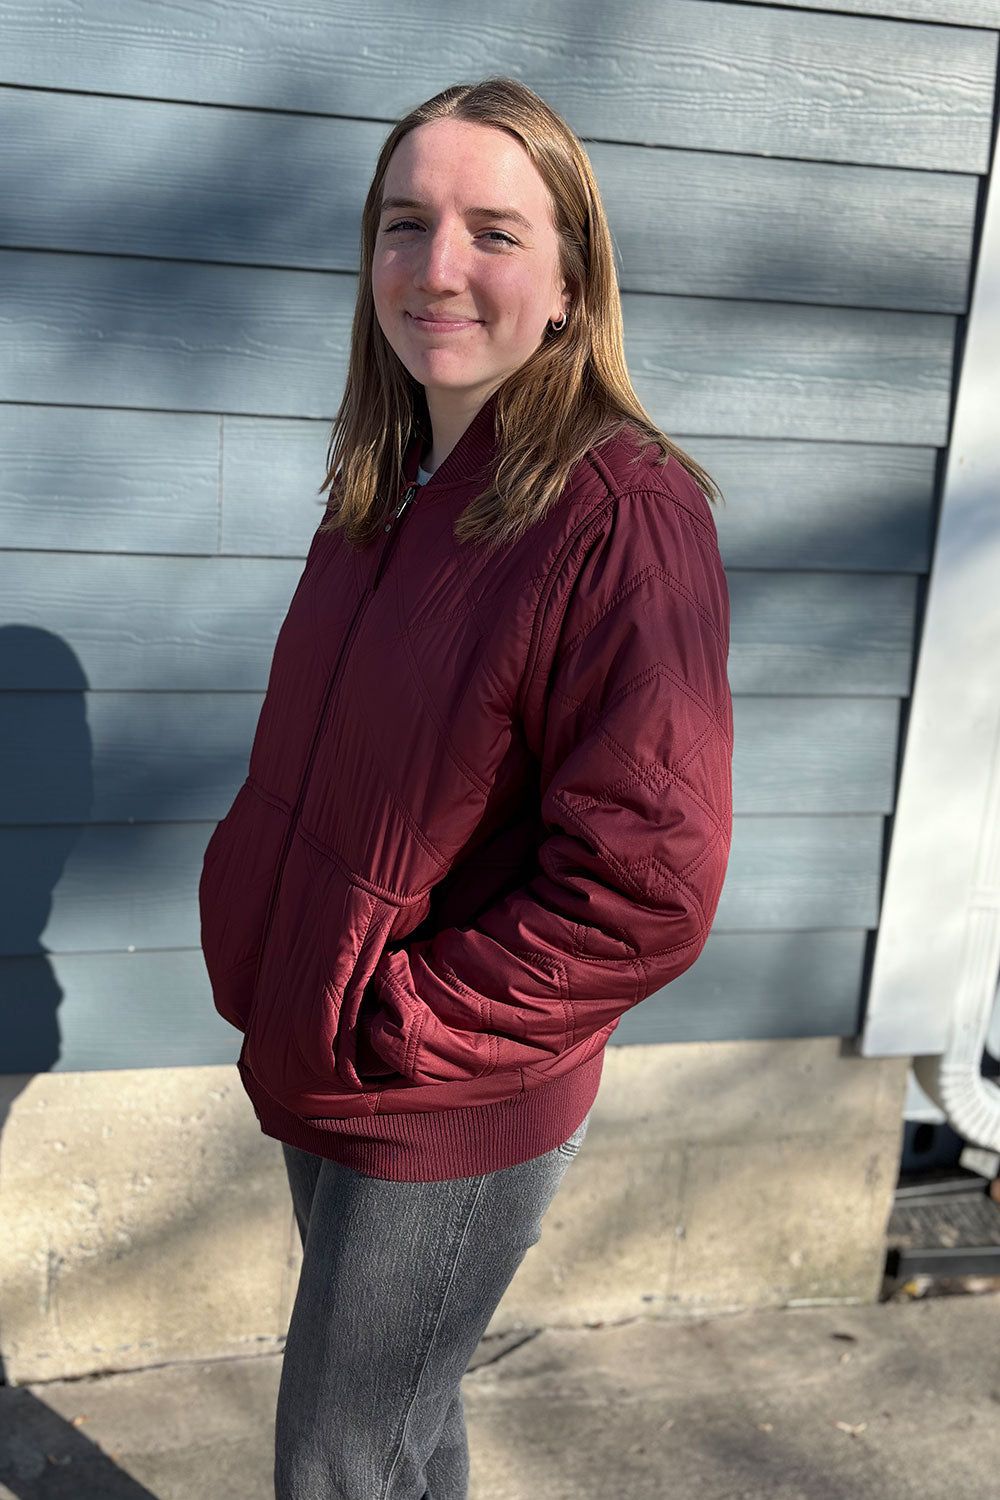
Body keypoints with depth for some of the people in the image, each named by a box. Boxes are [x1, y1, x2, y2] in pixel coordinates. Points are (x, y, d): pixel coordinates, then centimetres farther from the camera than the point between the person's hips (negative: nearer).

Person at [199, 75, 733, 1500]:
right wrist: (261, 955, 2)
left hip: (457, 1122, -6)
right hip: (319, 1077, 7)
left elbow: (644, 889, -25)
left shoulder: (623, 513, -22)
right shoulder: (384, 490, 3)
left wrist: (386, 1029, -18)